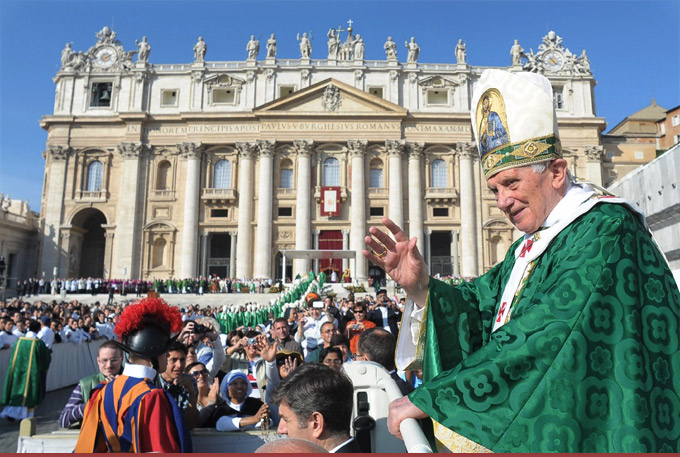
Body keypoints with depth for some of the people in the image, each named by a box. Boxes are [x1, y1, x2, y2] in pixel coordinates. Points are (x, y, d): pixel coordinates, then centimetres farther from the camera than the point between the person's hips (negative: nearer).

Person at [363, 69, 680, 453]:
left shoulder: (604, 231, -18)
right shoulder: (530, 245, 9)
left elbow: (539, 340, -26)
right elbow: (480, 308, 5)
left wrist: (428, 398, -22)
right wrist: (421, 287, -15)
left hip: (583, 435, -7)